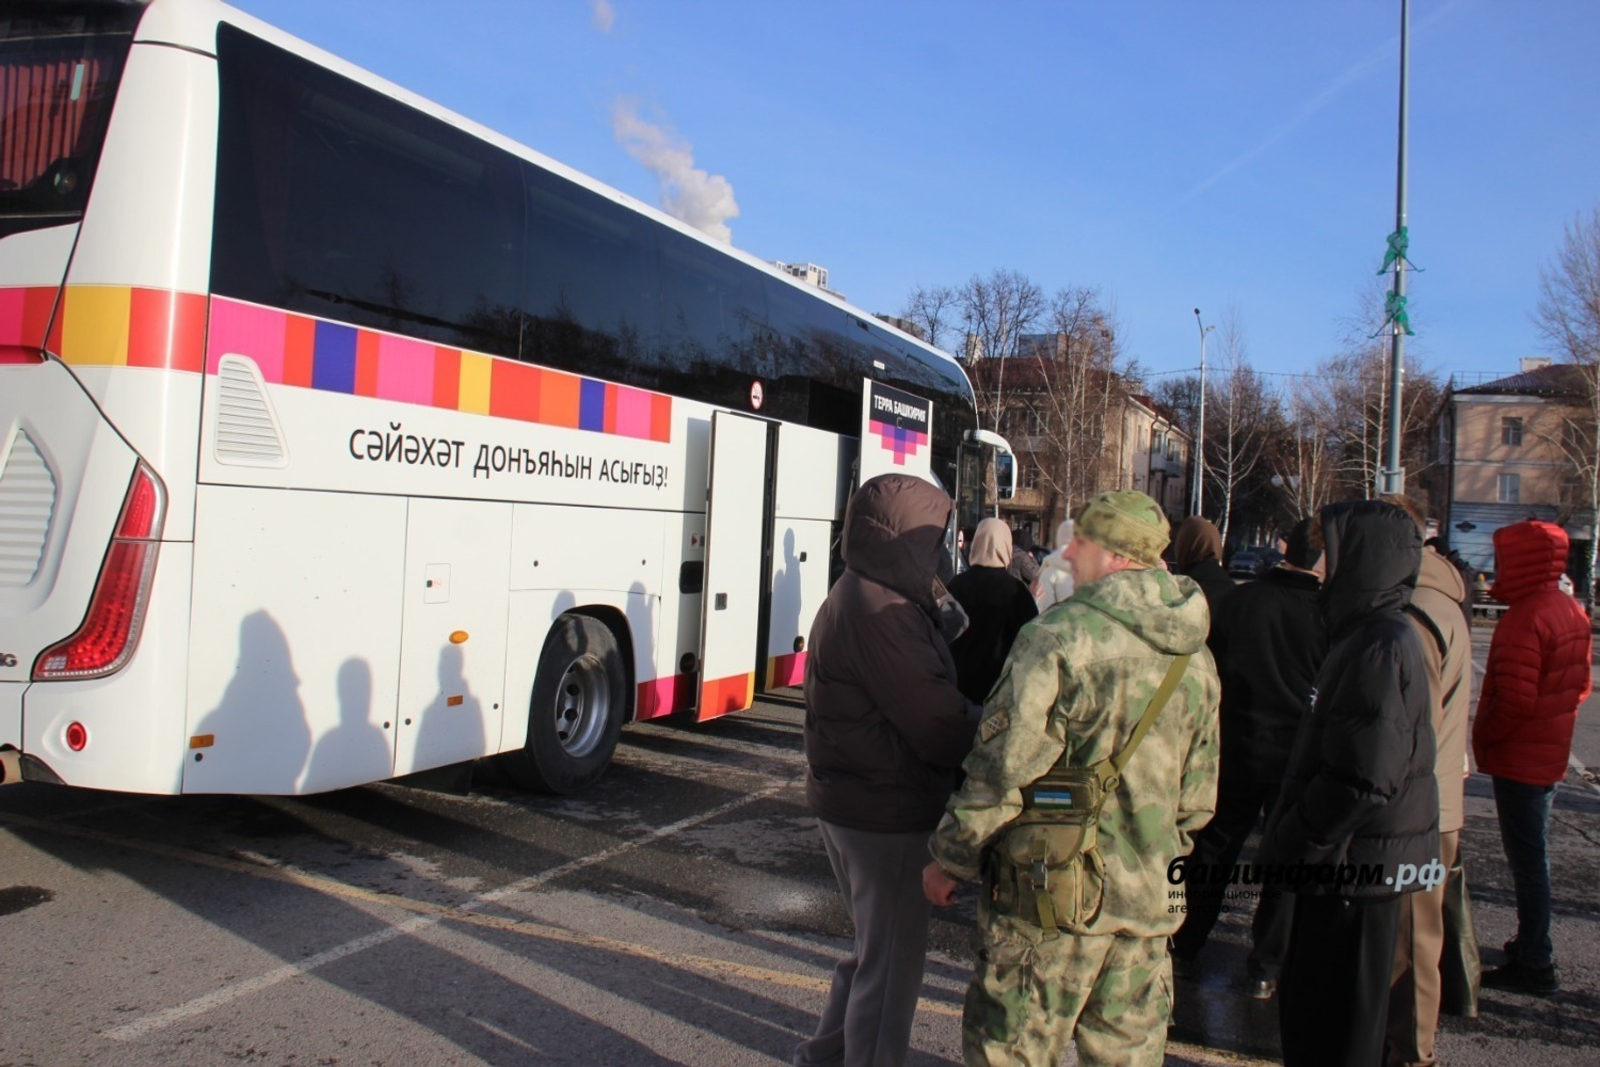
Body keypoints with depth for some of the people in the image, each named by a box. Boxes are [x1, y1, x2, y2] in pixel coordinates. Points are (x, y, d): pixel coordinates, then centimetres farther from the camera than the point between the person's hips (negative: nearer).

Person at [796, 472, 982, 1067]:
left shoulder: (857, 598, 10)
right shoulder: (881, 612, -23)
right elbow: (938, 726, -24)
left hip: (846, 798, 11)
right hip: (885, 811, -11)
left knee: (876, 942, 26)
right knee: (893, 957, 5)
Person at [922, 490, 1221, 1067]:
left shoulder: (1063, 636, -17)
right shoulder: (1196, 657, 6)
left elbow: (1003, 768, -17)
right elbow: (1198, 796, 12)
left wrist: (950, 859, -5)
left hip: (1052, 894, -7)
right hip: (1146, 903, 7)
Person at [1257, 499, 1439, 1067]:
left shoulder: (1381, 646, -21)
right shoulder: (1366, 636, 11)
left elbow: (1363, 777, -26)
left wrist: (1292, 844, -16)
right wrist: (1287, 841, 17)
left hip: (1354, 869, -10)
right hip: (1346, 864, 10)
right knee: (1306, 1006, 20)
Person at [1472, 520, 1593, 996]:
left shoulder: (1524, 619, -22)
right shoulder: (1572, 612, 8)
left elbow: (1514, 698, -25)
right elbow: (1579, 685, 15)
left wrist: (1482, 736, -12)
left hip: (1519, 758, -10)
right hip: (1552, 754, 10)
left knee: (1526, 858, -3)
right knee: (1532, 854, 19)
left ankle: (1534, 964, 4)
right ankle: (1531, 944, 31)